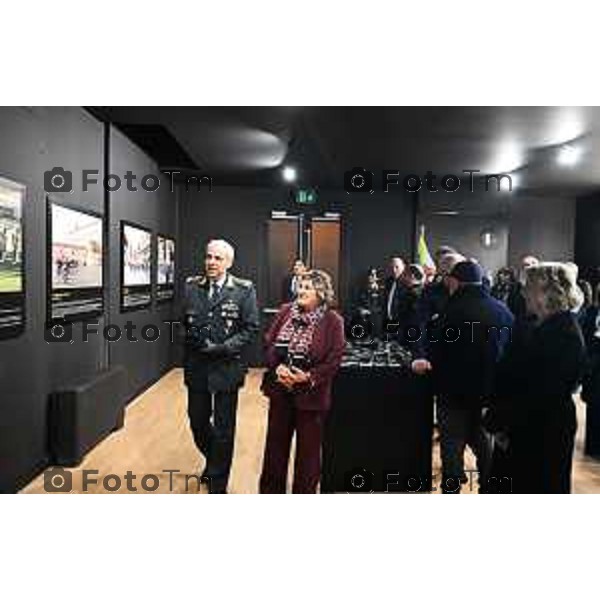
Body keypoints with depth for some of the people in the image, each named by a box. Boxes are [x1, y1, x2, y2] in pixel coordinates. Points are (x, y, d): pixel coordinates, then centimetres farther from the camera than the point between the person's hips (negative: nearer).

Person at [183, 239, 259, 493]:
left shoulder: (244, 289, -7)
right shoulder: (191, 285, 3)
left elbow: (251, 328, -8)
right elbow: (181, 321, 7)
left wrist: (224, 347, -18)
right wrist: (193, 338, -12)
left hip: (227, 367, -3)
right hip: (196, 366, 4)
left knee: (223, 429, 7)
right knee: (198, 422, 17)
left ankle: (218, 484, 27)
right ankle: (213, 462, 47)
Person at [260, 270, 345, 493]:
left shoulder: (332, 321, -11)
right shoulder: (285, 311, 2)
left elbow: (334, 360, -12)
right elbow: (268, 343, 4)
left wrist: (309, 377, -21)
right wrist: (277, 366, -13)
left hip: (311, 394, -4)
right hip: (280, 389, 4)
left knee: (308, 448, 11)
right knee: (276, 442, 18)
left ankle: (304, 492, 32)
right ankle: (271, 489, 38)